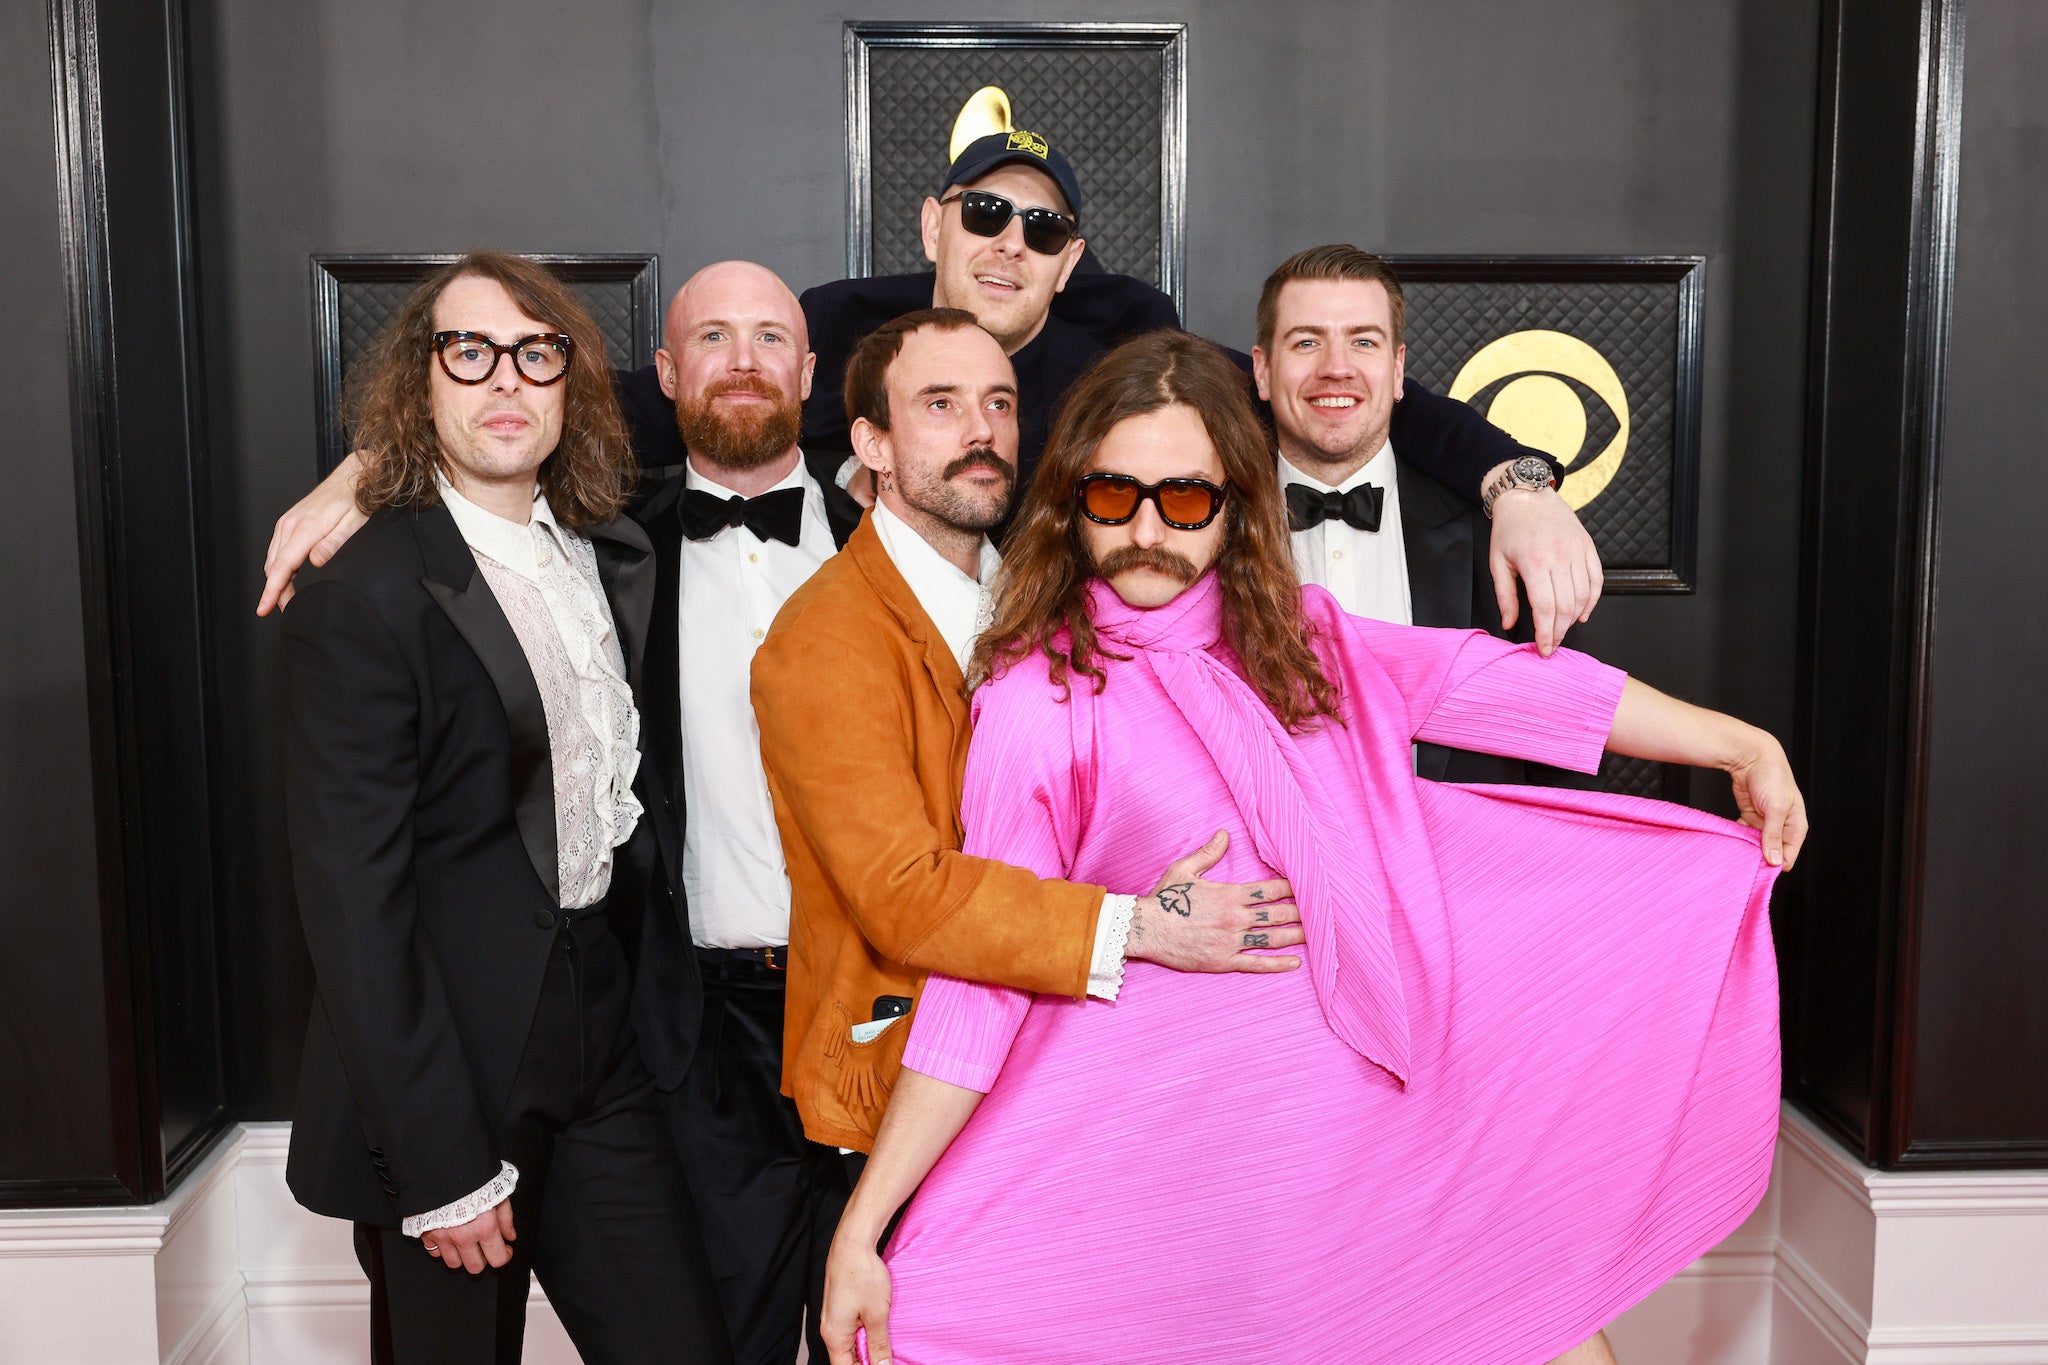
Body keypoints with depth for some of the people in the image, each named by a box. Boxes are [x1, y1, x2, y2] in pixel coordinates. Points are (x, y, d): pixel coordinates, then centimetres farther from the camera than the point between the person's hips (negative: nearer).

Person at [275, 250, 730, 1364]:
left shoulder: (616, 560, 8)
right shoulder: (361, 604, -13)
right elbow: (353, 905, -16)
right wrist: (443, 1171, -16)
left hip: (601, 1043, 6)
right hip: (450, 1073, -6)